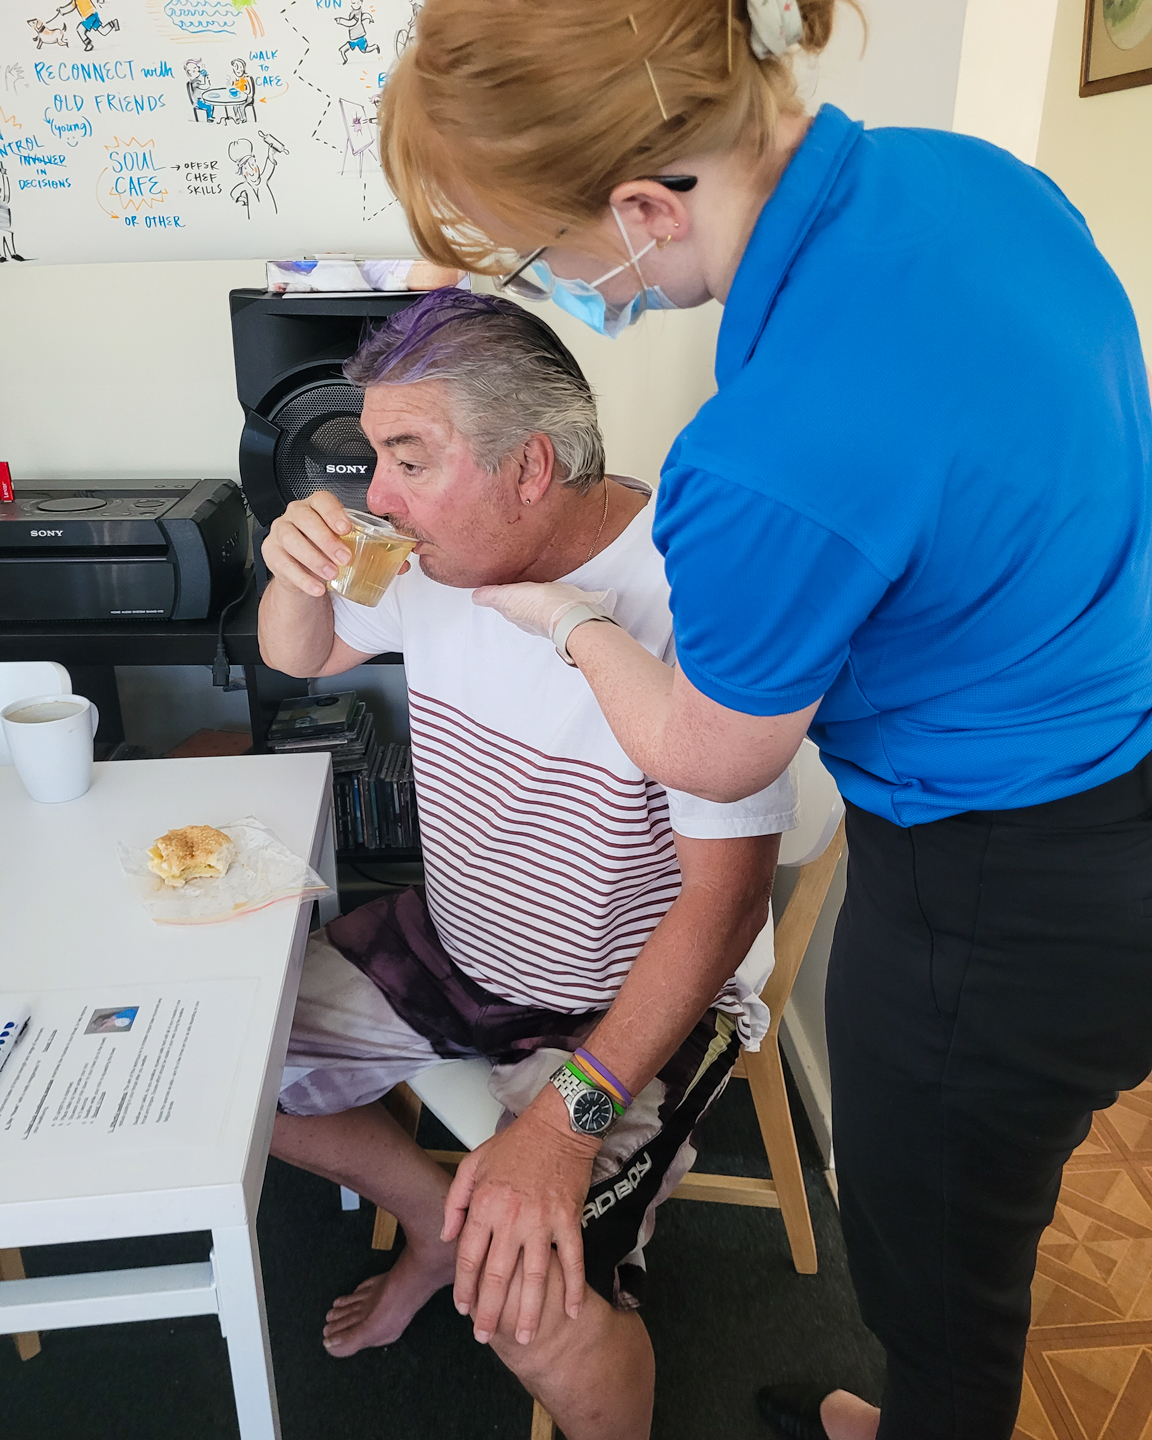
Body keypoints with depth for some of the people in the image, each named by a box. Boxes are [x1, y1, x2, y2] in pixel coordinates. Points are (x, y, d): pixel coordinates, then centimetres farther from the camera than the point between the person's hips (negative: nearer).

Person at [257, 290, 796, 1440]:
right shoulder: (438, 554, -7)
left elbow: (724, 898, -26)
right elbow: (300, 656, 13)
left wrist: (567, 1119, -32)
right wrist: (296, 574, -12)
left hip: (631, 998, -7)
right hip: (452, 945, 7)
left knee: (534, 1306, -25)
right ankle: (436, 1220, 32)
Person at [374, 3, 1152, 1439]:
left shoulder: (776, 462, -34)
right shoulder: (964, 167, -7)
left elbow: (712, 761, -13)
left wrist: (568, 619, 5)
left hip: (998, 917, -9)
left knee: (934, 1273, 21)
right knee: (960, 1229, 32)